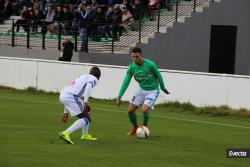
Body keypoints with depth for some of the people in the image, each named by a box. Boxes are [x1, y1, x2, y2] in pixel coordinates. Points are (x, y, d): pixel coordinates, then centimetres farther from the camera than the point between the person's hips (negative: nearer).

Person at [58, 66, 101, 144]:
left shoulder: (81, 77, 35)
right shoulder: (93, 79, 11)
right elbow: (88, 86, -14)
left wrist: (66, 112, 37)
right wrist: (85, 101, -24)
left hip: (62, 94, 9)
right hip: (71, 96, -9)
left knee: (87, 111, 29)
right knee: (87, 119, -6)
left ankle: (85, 135, 37)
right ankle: (66, 133, -23)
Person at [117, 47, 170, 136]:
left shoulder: (150, 64, -24)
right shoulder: (132, 67, -11)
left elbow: (158, 76, -6)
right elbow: (126, 82, -7)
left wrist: (163, 88, 9)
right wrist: (119, 97, -11)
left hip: (152, 91, -5)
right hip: (141, 90, 5)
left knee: (144, 109, -23)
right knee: (130, 110, -1)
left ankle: (144, 126, 8)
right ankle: (134, 128, 27)